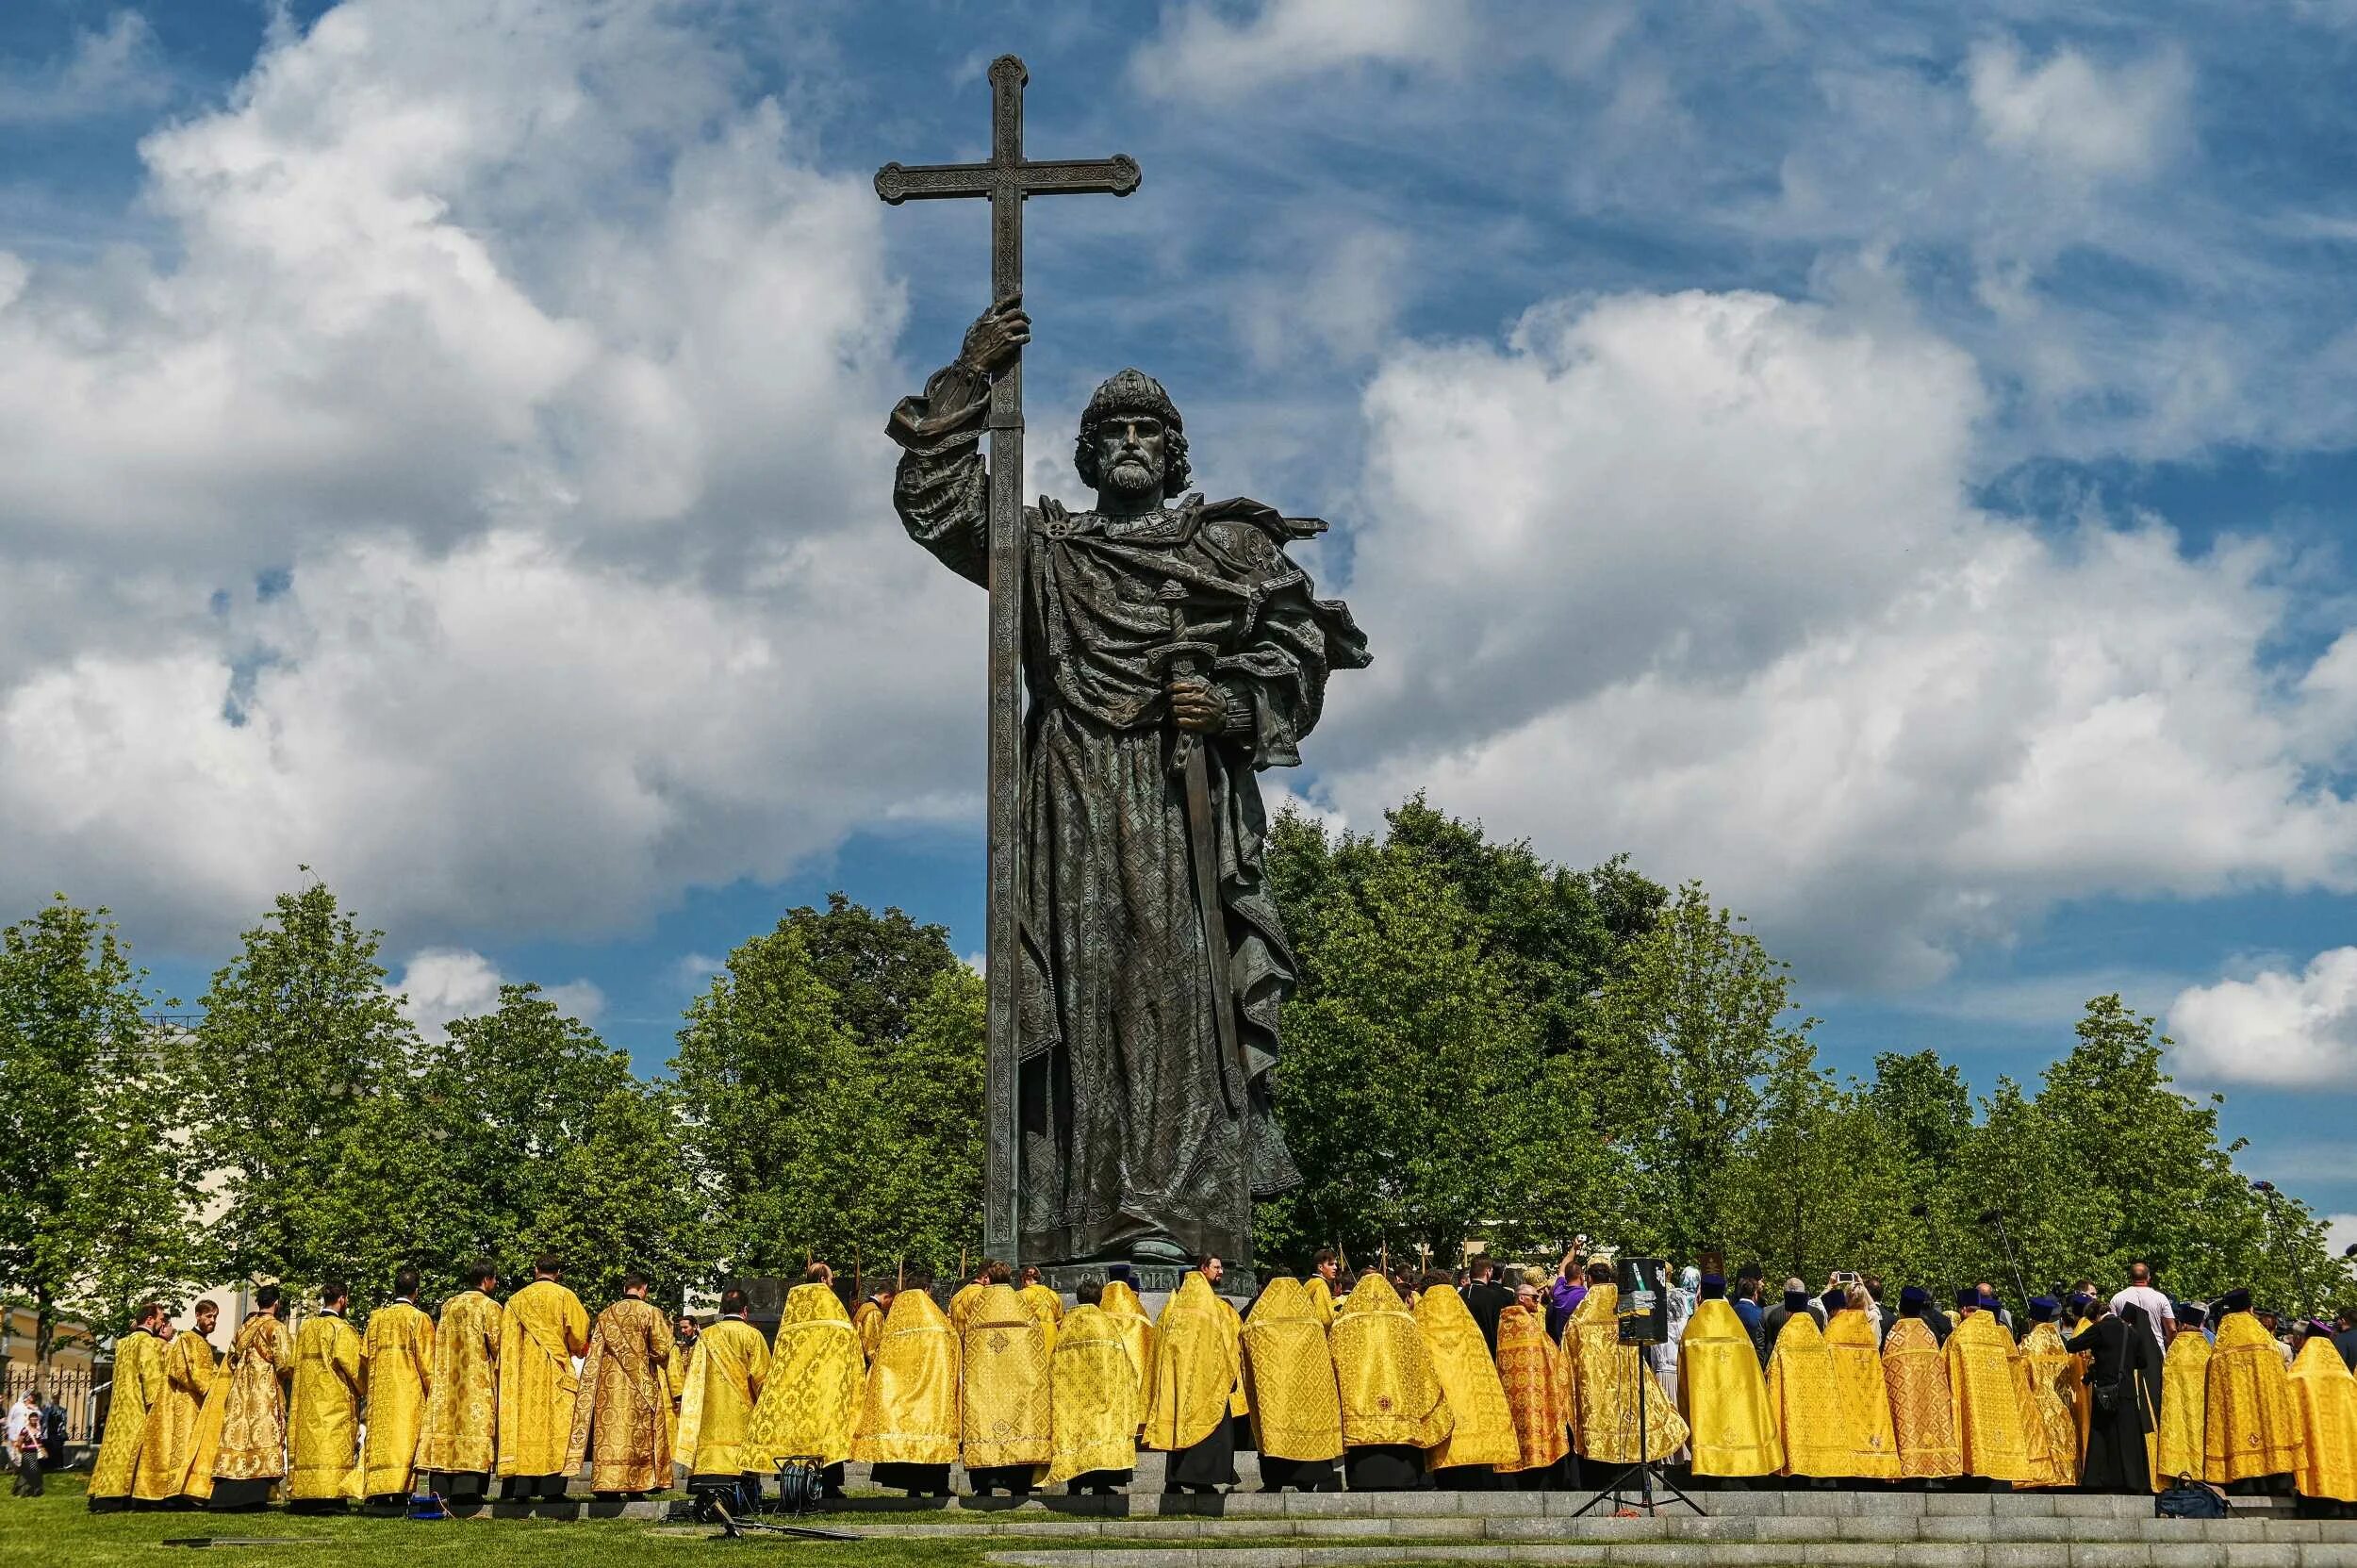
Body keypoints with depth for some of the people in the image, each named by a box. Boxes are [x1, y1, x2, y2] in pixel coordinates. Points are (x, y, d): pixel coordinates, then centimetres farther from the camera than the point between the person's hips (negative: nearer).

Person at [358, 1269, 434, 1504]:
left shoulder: (376, 1317, 9)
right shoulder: (419, 1319, -4)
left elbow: (365, 1355, 10)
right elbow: (426, 1361, -7)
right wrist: (432, 1390, 0)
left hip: (379, 1392, 4)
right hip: (409, 1390, -4)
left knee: (381, 1435, 6)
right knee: (404, 1437, -6)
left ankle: (379, 1492, 2)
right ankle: (399, 1491, -14)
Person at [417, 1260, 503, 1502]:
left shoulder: (448, 1306, 13)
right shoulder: (490, 1307, -5)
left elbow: (440, 1345, 15)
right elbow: (497, 1346, -6)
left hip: (447, 1382, 6)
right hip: (479, 1381, -6)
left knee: (447, 1422, 4)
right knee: (475, 1424, -8)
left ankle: (440, 1490, 0)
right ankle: (466, 1488, -17)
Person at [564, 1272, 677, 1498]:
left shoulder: (605, 1316, 9)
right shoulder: (651, 1313, -3)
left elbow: (593, 1355, 9)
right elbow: (661, 1350, -7)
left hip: (609, 1384, 3)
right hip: (641, 1386, -3)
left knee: (609, 1429, 2)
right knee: (638, 1436, 0)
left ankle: (607, 1484, -3)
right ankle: (635, 1486, -4)